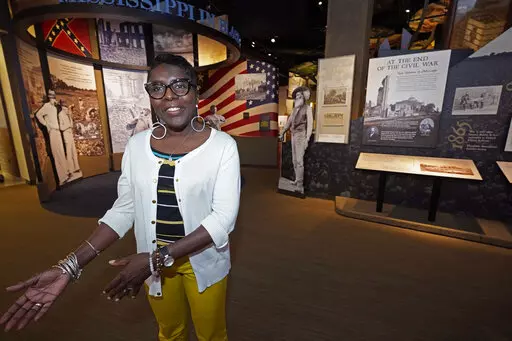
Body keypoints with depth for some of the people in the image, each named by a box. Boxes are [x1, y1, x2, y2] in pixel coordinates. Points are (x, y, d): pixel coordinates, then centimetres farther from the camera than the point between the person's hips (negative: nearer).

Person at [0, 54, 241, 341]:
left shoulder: (222, 145, -17)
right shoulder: (138, 144, -5)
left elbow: (224, 217, -21)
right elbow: (124, 209, -2)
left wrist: (158, 258, -25)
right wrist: (70, 266, -12)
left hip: (205, 260, -2)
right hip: (154, 262, 3)